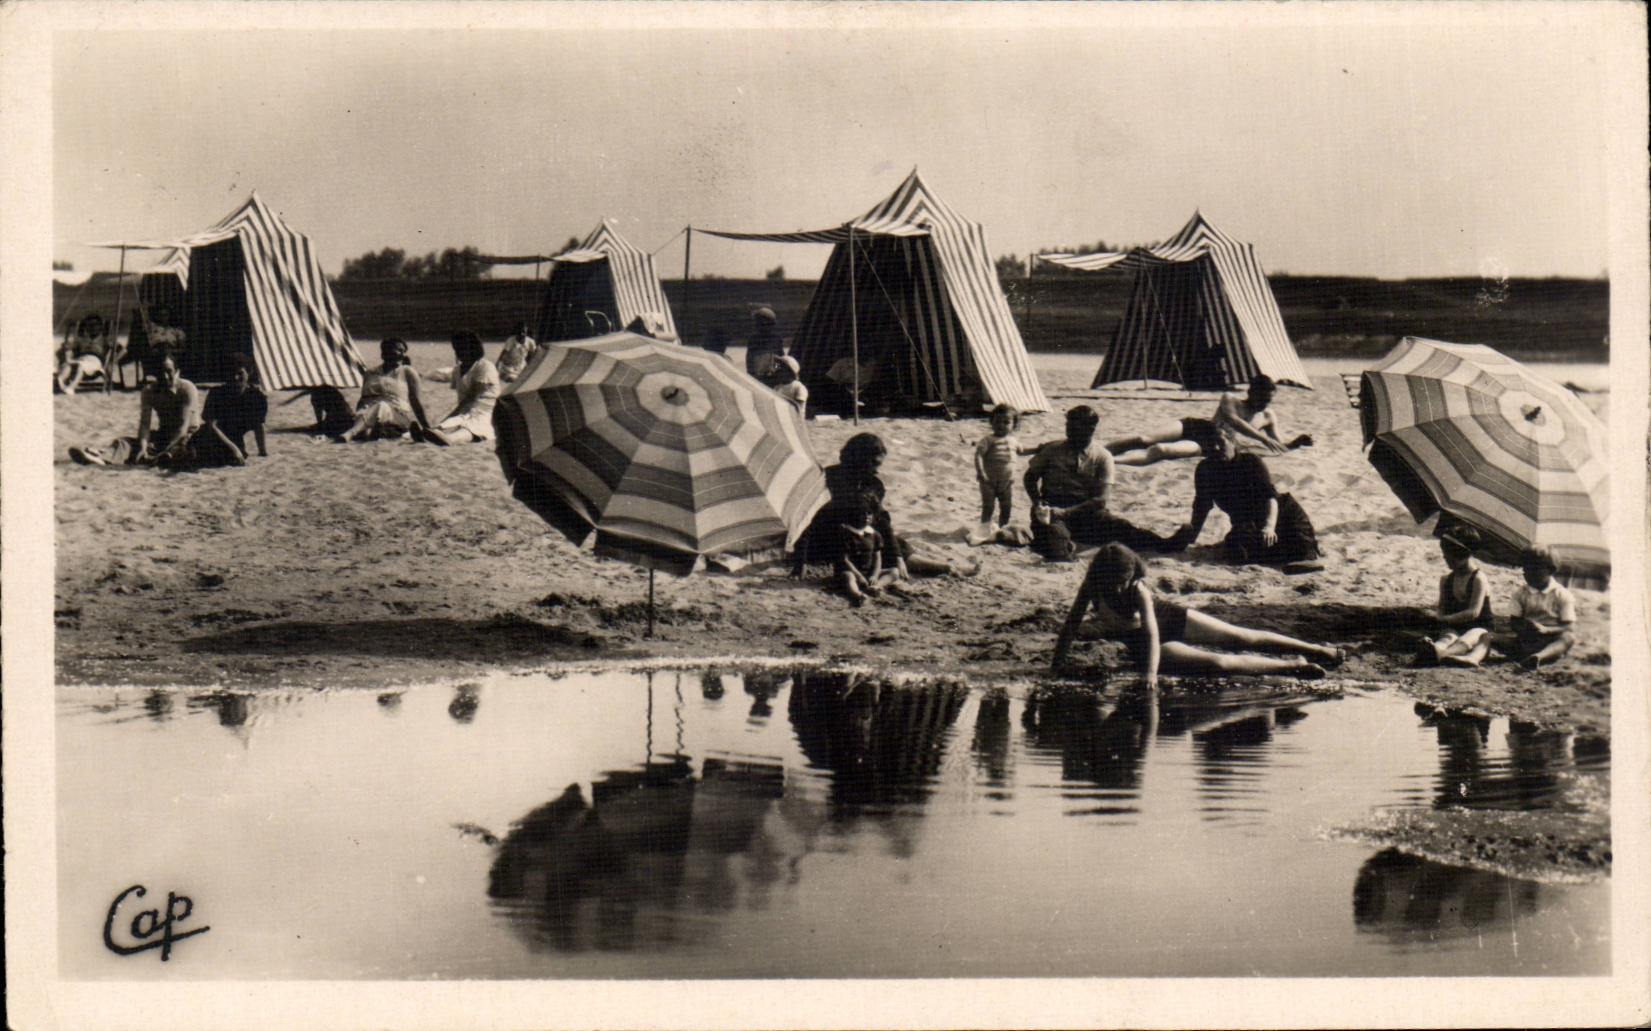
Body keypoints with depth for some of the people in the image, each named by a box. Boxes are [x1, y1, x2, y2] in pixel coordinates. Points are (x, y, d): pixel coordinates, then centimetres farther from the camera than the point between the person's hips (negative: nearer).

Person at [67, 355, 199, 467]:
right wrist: (143, 447, -31)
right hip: (162, 435, 4)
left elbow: (183, 425, -22)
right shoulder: (149, 391, 1)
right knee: (123, 442, -21)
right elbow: (144, 423, -10)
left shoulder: (187, 389, -12)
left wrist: (166, 450, -36)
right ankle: (100, 457, -54)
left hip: (185, 435, -4)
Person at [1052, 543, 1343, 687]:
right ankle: (1292, 666, -6)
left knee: (1245, 638, 0)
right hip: (1141, 646, 1)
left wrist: (1151, 673, -47)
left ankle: (1314, 649, 13)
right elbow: (1072, 624, -13)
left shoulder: (1138, 589, -29)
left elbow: (1152, 632, -36)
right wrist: (1057, 665, -18)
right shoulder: (1091, 588, -22)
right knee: (1218, 664, -16)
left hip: (1171, 619, -1)